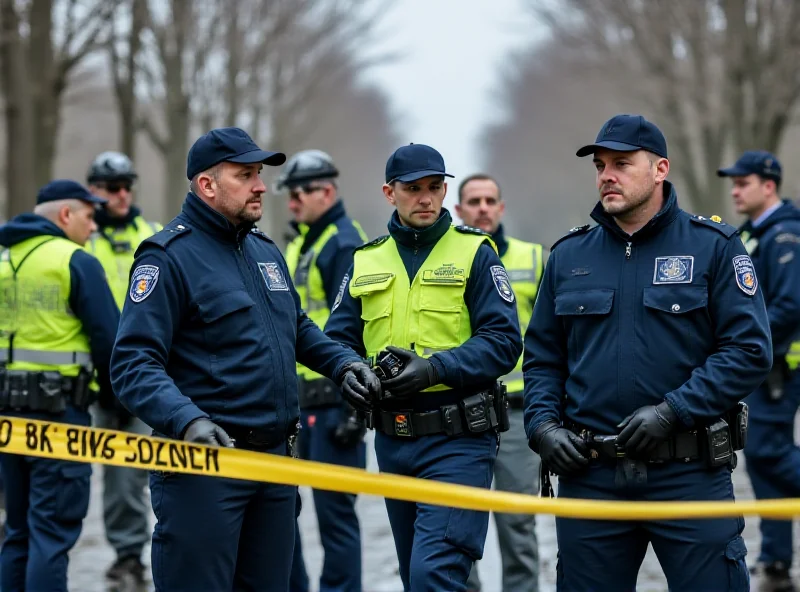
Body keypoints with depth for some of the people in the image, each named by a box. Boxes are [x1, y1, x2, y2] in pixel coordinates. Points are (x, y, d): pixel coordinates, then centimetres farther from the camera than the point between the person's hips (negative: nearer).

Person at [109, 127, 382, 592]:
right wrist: (187, 420, -33)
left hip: (278, 458, 8)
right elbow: (133, 363, -18)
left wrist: (342, 362, 10)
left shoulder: (265, 250, 15)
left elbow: (297, 327, 30)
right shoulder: (170, 257, -11)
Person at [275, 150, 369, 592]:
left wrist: (353, 405, -21)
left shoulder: (345, 244, -12)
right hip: (299, 396, 10)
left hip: (333, 398, -9)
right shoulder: (300, 244, 17)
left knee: (333, 508, -3)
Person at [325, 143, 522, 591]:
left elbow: (504, 340, -10)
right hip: (392, 440, 6)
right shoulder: (366, 262, 11)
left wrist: (435, 369, -22)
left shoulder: (475, 253, -2)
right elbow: (337, 340, 7)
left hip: (457, 441, -6)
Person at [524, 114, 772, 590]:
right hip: (589, 473, 3)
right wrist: (543, 424, -3)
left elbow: (750, 351, -8)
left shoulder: (714, 247, -2)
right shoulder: (569, 256, 10)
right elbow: (542, 356, 15)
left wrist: (670, 412, -15)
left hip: (689, 475, -3)